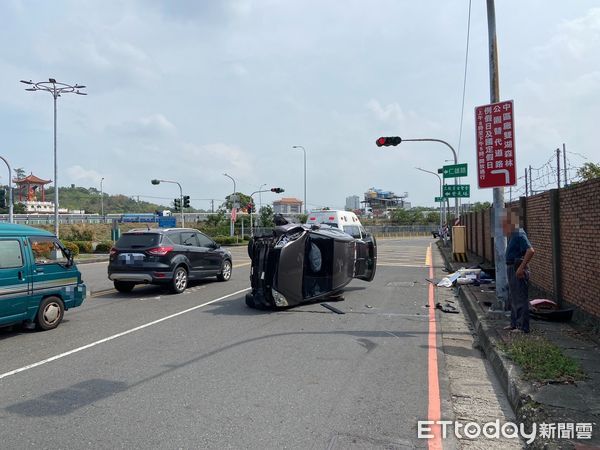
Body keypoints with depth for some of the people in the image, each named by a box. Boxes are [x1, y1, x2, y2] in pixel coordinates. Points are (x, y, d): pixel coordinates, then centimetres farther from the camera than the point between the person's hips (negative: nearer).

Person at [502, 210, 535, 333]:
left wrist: (521, 267, -27)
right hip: (512, 269, 11)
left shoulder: (519, 235, -18)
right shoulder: (513, 235, 14)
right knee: (513, 298, 17)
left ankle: (523, 327, 3)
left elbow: (530, 251, -29)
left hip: (518, 271, -11)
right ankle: (514, 323, 27)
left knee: (520, 299, -4)